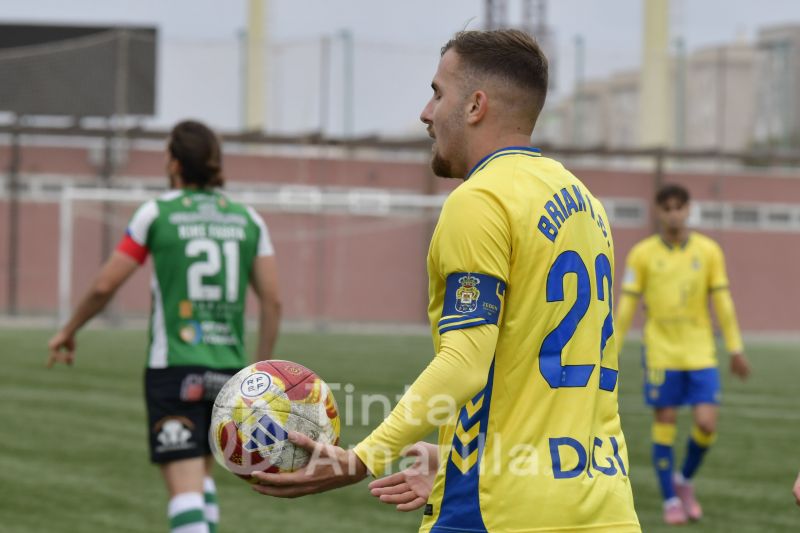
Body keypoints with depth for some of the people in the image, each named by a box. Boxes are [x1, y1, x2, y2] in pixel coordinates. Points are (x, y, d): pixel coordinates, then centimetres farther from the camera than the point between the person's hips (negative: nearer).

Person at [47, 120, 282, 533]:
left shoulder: (156, 214, -3)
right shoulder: (248, 220, 7)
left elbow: (104, 285, -2)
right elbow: (272, 302, 4)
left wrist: (69, 331, 14)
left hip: (174, 369, -4)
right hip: (228, 369, 4)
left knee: (185, 487, -8)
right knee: (201, 472, 25)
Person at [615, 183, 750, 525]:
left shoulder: (709, 251, 2)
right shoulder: (642, 254, -1)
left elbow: (722, 302, 5)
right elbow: (626, 305, 1)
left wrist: (735, 349, 4)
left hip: (700, 353, 1)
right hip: (661, 353, -1)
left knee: (706, 423, -6)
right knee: (665, 422, -1)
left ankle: (684, 480, 19)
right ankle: (671, 500, 9)